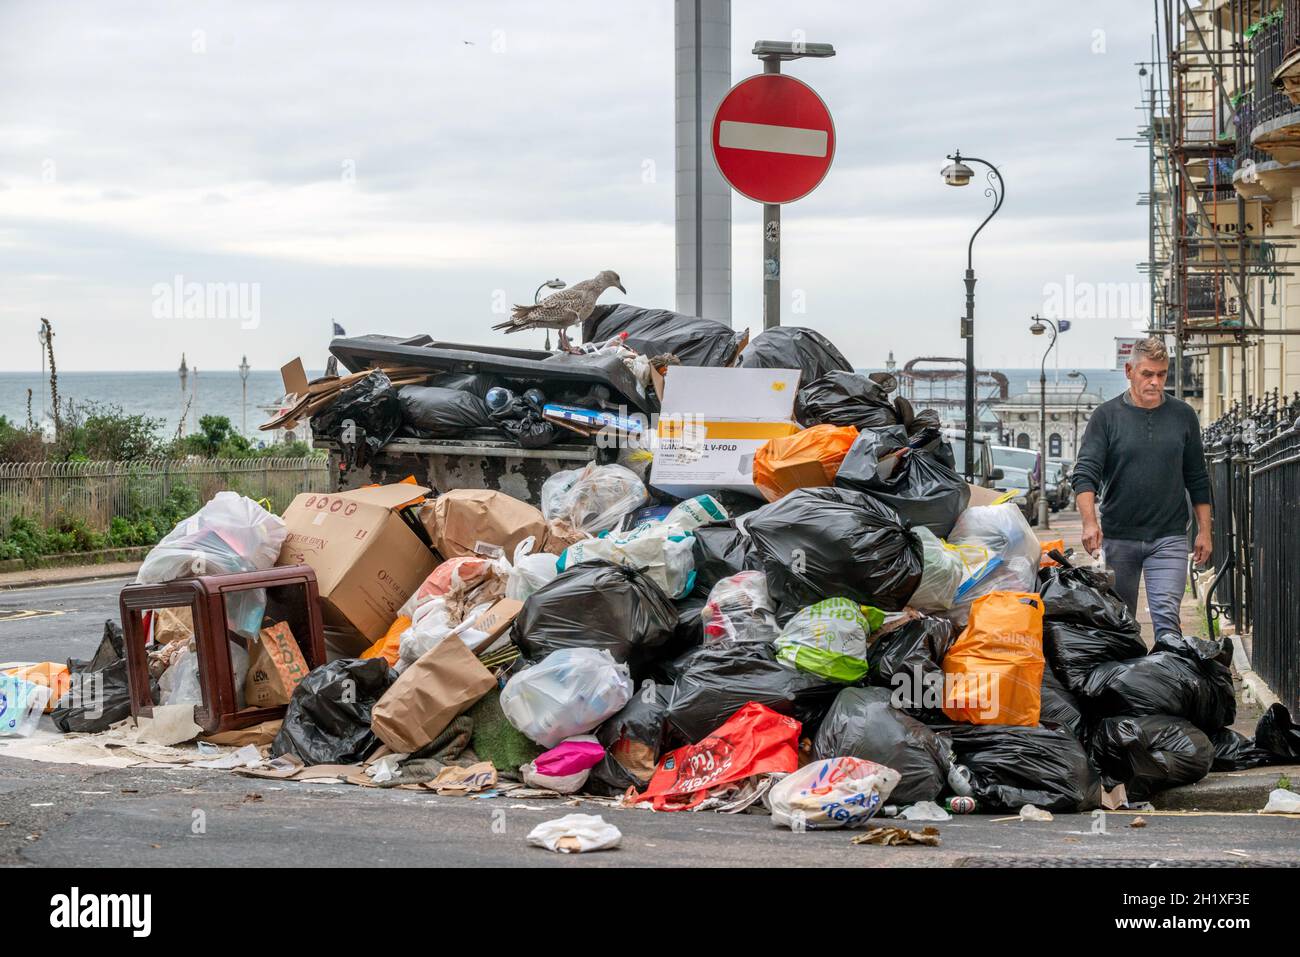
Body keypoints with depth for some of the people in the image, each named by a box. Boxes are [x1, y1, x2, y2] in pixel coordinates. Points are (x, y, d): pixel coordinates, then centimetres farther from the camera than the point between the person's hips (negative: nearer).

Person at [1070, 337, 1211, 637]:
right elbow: (1085, 473, -7)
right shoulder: (1107, 416, 0)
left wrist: (1204, 531, 8)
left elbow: (1197, 480, 12)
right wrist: (1090, 522, -22)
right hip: (1118, 538, 0)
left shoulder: (1183, 416, 6)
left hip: (1169, 537, 0)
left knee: (1167, 617, -12)